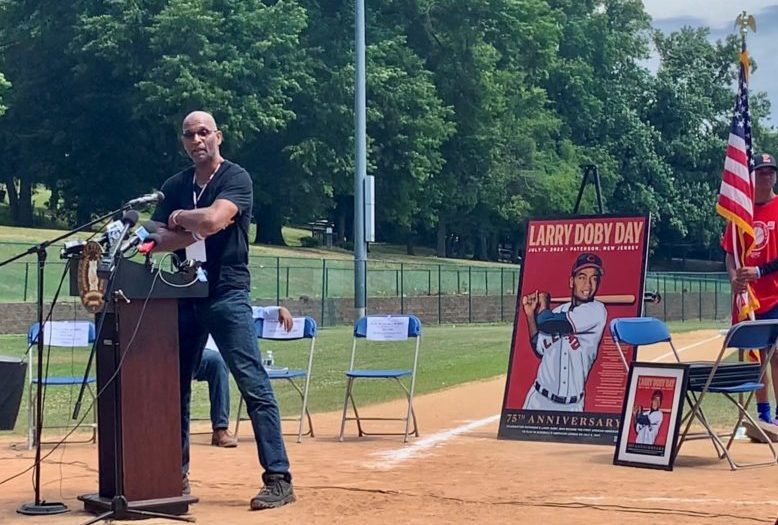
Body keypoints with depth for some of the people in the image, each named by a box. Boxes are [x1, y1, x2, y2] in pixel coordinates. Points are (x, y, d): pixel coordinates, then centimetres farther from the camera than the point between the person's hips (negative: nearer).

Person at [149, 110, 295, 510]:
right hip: (185, 296, 7)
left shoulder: (236, 178, -5)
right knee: (174, 385, 10)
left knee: (254, 385, -11)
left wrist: (182, 218, -3)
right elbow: (158, 241, 3)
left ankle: (279, 479, -11)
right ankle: (176, 474, 21)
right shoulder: (174, 187, 13)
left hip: (227, 296, -6)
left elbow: (213, 220, -22)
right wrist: (197, 229, -11)